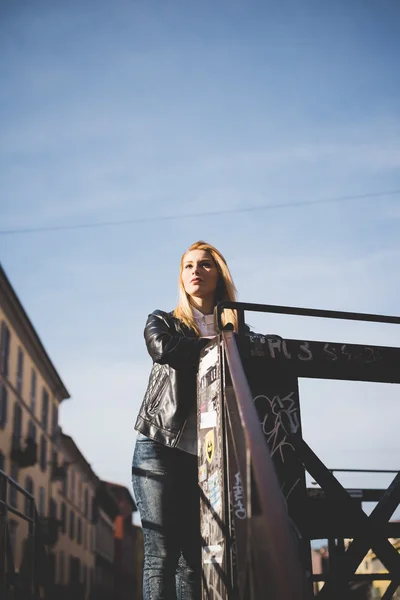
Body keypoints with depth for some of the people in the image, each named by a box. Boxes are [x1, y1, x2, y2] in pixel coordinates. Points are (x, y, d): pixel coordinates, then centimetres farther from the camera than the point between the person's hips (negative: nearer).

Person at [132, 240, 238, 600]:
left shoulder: (235, 330, 16)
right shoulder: (162, 322, 13)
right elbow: (164, 350, -10)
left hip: (208, 454, 2)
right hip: (161, 447, -2)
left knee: (194, 558, -1)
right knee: (161, 556, -8)